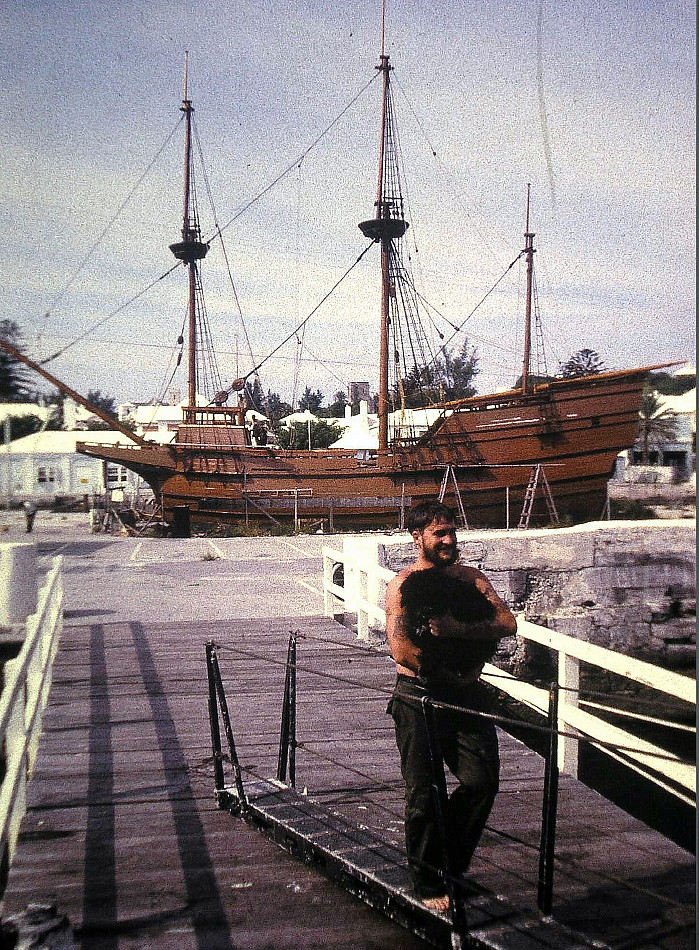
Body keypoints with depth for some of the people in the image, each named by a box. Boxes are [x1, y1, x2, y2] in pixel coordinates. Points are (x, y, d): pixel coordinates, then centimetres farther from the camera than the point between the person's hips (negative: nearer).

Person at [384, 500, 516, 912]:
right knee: (424, 793, 0)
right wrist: (452, 677, -13)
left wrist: (454, 628, -22)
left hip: (466, 693, 4)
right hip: (419, 696, -4)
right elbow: (399, 646, -16)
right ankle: (429, 884, 18)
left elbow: (507, 623, -7)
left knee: (483, 780, -3)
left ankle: (451, 862, 22)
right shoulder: (404, 584, -4)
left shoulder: (472, 578, 8)